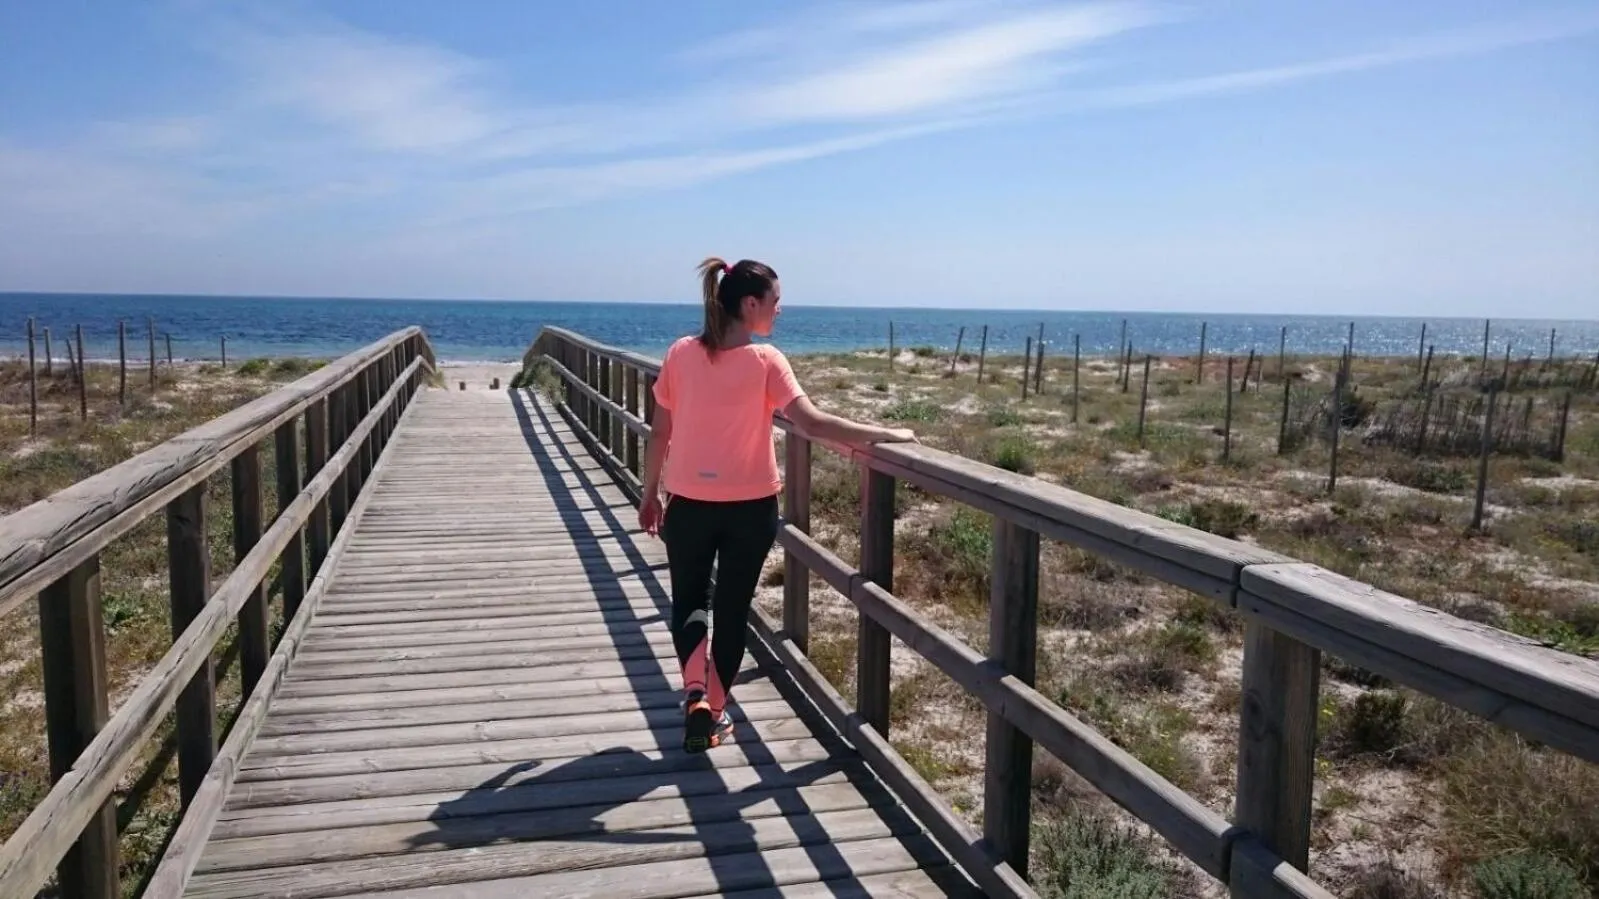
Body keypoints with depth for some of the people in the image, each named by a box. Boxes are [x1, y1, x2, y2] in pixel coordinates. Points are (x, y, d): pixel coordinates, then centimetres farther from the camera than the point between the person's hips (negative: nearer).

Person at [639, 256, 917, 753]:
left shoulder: (681, 354, -3)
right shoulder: (765, 360, -13)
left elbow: (659, 433, 3)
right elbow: (813, 424, -22)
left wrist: (650, 494, 15)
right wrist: (887, 435, -16)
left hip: (689, 503, 2)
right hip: (750, 507, -2)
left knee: (688, 600, 18)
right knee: (732, 608, 14)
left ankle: (696, 694, -2)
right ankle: (715, 713, 24)